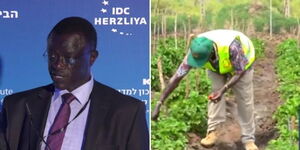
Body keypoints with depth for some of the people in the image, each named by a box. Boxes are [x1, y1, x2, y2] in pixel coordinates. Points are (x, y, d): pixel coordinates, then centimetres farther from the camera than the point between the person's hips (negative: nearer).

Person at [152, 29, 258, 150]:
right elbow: (177, 77, -30)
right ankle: (212, 131, -9)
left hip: (240, 64, -3)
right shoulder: (195, 52, -34)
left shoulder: (231, 45, -46)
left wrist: (223, 90, -44)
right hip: (216, 67, 3)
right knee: (215, 92, -17)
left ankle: (248, 139, 6)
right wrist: (159, 104, -32)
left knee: (244, 100, -5)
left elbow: (240, 72, -31)